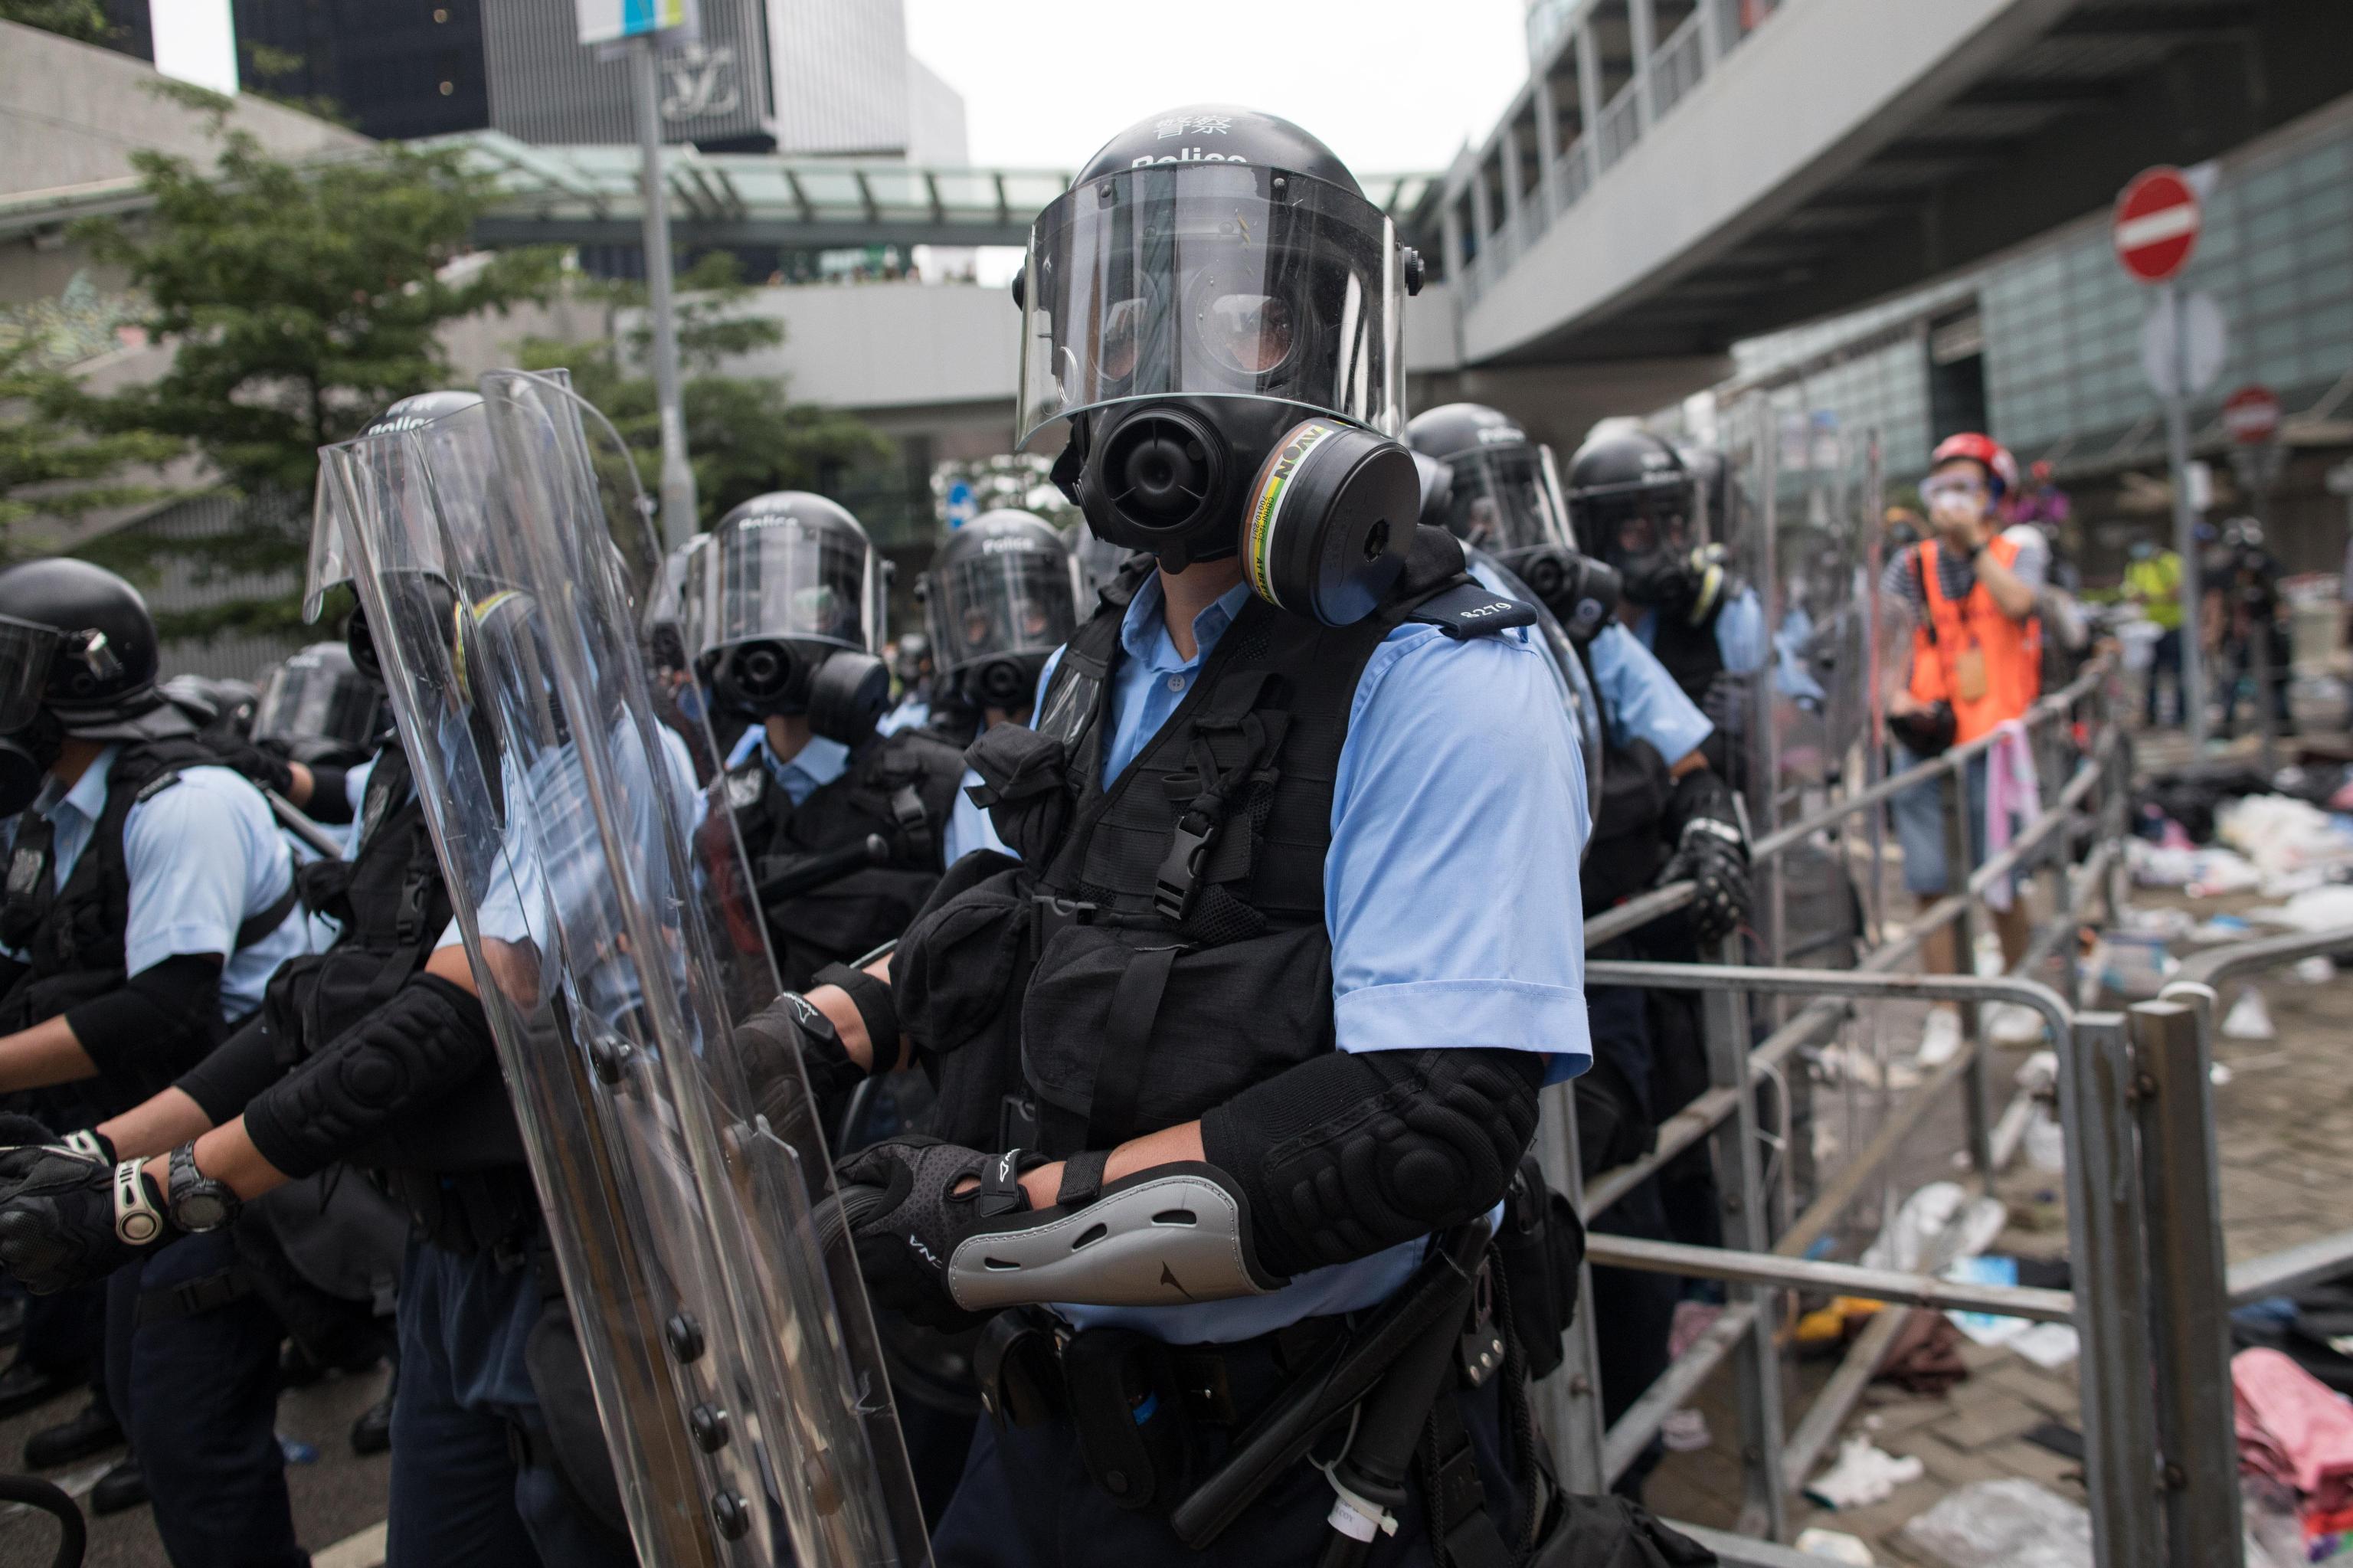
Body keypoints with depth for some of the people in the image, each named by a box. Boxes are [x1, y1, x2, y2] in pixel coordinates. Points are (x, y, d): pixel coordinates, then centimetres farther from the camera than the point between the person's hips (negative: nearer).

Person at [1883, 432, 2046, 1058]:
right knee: (1931, 885, 2)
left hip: (1994, 739, -2)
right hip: (1925, 742, 2)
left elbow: (2016, 601, -14)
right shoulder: (1912, 565, 10)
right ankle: (1943, 1016, 11)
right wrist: (1896, 696, -18)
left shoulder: (2019, 548, 7)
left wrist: (1974, 540, -9)